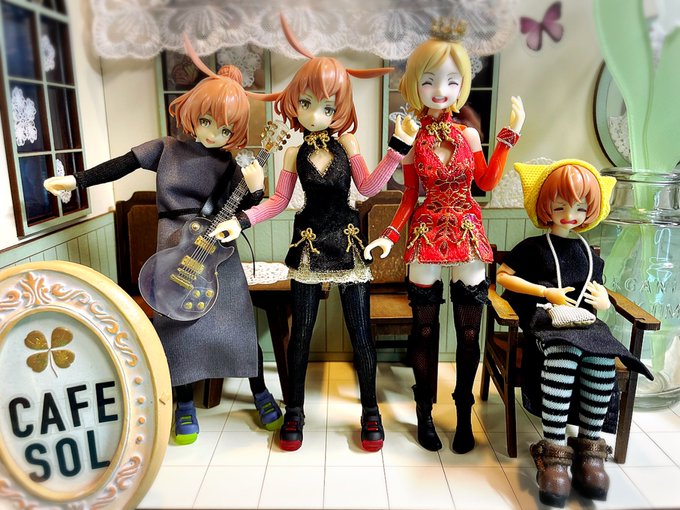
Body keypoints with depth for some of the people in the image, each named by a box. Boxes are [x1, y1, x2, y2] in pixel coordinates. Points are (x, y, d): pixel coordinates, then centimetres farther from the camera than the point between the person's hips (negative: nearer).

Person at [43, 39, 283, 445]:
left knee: (237, 320, 0)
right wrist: (74, 181, 9)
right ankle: (185, 405, 22)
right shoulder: (166, 149, 3)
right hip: (174, 252, 1)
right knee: (178, 324, 3)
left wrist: (254, 191, -19)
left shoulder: (228, 166, 0)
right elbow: (119, 167, 9)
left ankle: (260, 392, 21)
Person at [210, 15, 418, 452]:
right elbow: (280, 200, 5)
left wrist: (398, 149, -16)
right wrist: (242, 220, -7)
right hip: (309, 245, 1)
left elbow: (368, 186, -7)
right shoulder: (294, 152, 1)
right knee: (301, 331, 9)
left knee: (361, 331, 6)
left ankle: (370, 411, 24)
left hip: (348, 243, 0)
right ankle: (295, 411, 28)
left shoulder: (345, 141, -1)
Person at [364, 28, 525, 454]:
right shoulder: (412, 140, -2)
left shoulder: (469, 135, 3)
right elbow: (410, 197, 2)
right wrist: (391, 235, -8)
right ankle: (425, 412, 27)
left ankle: (465, 413, 27)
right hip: (427, 235, -1)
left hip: (468, 234, 2)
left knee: (469, 331, 8)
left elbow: (486, 183, 6)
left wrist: (509, 135, 3)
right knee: (425, 329, 8)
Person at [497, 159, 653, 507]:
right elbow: (502, 276, 1)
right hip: (544, 318, -4)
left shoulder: (589, 254, 22)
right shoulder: (533, 247, 8)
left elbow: (598, 292, 31)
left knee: (604, 356, -31)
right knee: (564, 350, -39)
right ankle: (553, 452, -35)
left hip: (582, 320, 4)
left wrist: (602, 300, 4)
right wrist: (547, 292, -7)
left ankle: (590, 448, -18)